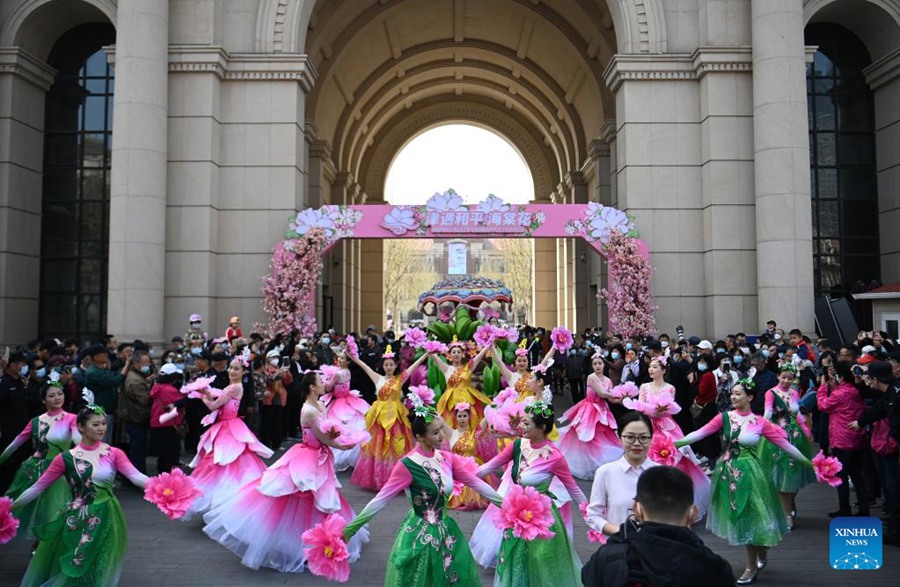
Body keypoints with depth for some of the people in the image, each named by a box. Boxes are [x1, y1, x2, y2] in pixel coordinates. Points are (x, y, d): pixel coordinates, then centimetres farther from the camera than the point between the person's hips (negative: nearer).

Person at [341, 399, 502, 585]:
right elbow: (381, 499, -18)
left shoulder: (447, 458, -3)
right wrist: (350, 529, -19)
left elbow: (475, 482, 2)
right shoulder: (408, 465, -19)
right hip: (419, 536, -5)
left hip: (445, 532, 5)